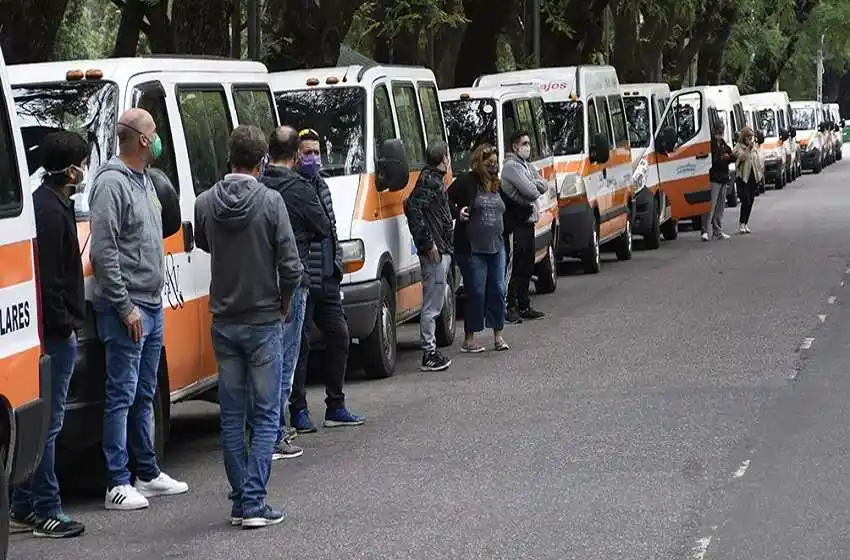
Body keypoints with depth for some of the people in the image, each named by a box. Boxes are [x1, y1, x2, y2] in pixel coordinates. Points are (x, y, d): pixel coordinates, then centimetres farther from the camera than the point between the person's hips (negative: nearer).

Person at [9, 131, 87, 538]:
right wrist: (64, 323, -17)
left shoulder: (45, 202, 17)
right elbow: (48, 276, -21)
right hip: (55, 333, -11)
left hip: (51, 331, 11)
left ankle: (24, 506, 20)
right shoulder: (51, 210, -16)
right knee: (48, 423, -6)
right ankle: (45, 512, -2)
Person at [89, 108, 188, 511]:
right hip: (127, 309, -9)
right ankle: (117, 484, -4)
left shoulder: (144, 181, 15)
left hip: (151, 305, 9)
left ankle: (148, 473, 24)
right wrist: (125, 306, -19)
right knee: (122, 395, -7)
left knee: (144, 395, 15)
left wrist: (151, 299, 18)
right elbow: (103, 251, -19)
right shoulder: (111, 183, -15)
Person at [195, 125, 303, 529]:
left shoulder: (205, 203, -3)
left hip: (223, 323, 4)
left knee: (232, 415, 11)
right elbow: (290, 265, -13)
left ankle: (241, 500, 14)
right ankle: (254, 502, -5)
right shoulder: (270, 202, -14)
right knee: (265, 415, 2)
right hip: (264, 321, -4)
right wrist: (284, 302, 4)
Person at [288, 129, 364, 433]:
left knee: (339, 337, 10)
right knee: (300, 345, -2)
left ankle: (336, 407, 19)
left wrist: (337, 263, 17)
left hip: (327, 282, 9)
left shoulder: (321, 186, 17)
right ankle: (299, 411, 5)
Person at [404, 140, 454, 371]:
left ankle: (431, 351, 20)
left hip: (441, 251, 11)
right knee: (432, 305, -7)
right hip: (435, 251, -11)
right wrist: (428, 242, -22)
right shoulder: (429, 181, -14)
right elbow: (413, 207, -24)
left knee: (434, 304, 14)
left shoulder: (434, 180, 17)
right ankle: (429, 354, -4)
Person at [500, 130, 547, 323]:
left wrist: (534, 184, -8)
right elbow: (531, 192, -20)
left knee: (527, 266, 13)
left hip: (527, 221, 10)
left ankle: (524, 306, 20)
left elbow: (544, 186, 11)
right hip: (515, 224, -10)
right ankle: (510, 307, -8)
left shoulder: (526, 166, 19)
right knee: (514, 266, -9)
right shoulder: (511, 166, -13)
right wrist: (536, 187, 2)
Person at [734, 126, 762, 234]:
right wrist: (748, 147, -20)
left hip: (753, 176, 6)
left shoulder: (755, 147, 14)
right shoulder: (738, 147, -3)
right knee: (746, 200, -14)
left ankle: (745, 224, 14)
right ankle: (742, 224, -5)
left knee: (750, 201, 6)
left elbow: (757, 161, 17)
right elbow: (742, 157, -19)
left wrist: (759, 174, 8)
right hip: (743, 176, -6)